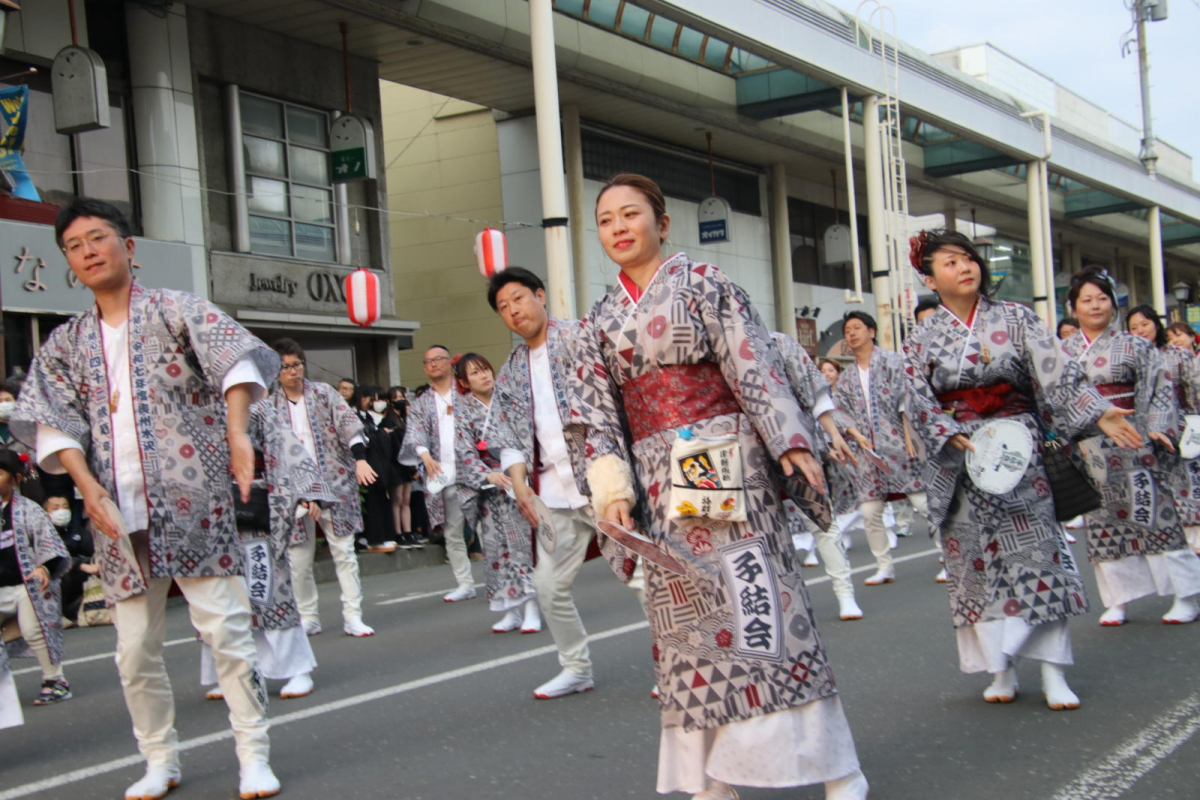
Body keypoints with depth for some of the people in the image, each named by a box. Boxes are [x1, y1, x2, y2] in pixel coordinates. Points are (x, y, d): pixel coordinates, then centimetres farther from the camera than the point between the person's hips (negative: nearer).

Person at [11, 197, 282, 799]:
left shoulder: (176, 310, 2)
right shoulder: (66, 344, 14)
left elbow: (236, 358, -13)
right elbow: (48, 418, 3)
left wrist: (237, 433, -30)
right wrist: (86, 483, -14)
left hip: (192, 503, -4)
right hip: (118, 516, 4)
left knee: (226, 630, -6)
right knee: (134, 651, 8)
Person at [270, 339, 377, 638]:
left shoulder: (324, 393, 4)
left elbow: (348, 423, -6)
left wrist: (360, 458, -20)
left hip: (333, 484, -1)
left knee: (344, 552, -2)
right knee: (299, 558, 3)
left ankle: (353, 617, 1)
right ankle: (307, 618, 14)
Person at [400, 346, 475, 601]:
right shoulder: (421, 403, 17)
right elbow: (415, 431, 2)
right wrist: (425, 455, -17)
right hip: (442, 474, 3)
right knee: (452, 532, 5)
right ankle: (465, 584, 12)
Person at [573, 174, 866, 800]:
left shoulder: (703, 283, 3)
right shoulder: (600, 320, 14)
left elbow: (755, 365, -5)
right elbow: (596, 416, 9)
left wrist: (791, 440, -14)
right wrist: (612, 490, -3)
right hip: (658, 480, 4)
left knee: (753, 597, -8)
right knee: (682, 614, 3)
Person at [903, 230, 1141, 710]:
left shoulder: (1015, 319, 3)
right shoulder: (922, 339, 4)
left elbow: (1057, 373, -4)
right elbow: (920, 406, -1)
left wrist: (1097, 414, -16)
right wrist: (955, 438, -17)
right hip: (960, 462, 1)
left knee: (1037, 552, -4)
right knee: (976, 561, 2)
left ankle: (1052, 671, 0)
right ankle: (1001, 670, 12)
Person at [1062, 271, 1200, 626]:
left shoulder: (1134, 346, 3)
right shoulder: (1063, 352, 8)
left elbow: (1160, 388, 0)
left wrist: (1157, 427, -13)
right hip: (1086, 448, 3)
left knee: (1152, 516, -3)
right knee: (1102, 522, 4)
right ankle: (1117, 600, 12)